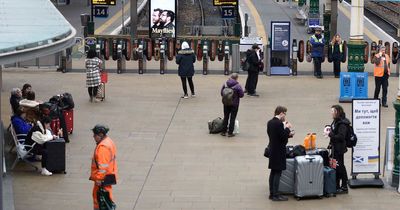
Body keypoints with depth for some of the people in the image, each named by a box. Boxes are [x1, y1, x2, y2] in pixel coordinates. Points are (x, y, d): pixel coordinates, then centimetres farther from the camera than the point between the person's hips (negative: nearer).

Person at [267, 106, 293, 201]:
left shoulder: (270, 122, 8)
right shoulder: (279, 124, -20)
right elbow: (283, 137, -20)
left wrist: (288, 134, 14)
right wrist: (287, 128, -7)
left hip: (272, 150, 9)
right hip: (279, 151, -9)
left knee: (273, 172, 14)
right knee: (278, 173, -4)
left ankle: (272, 193, 20)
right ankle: (275, 195, -2)